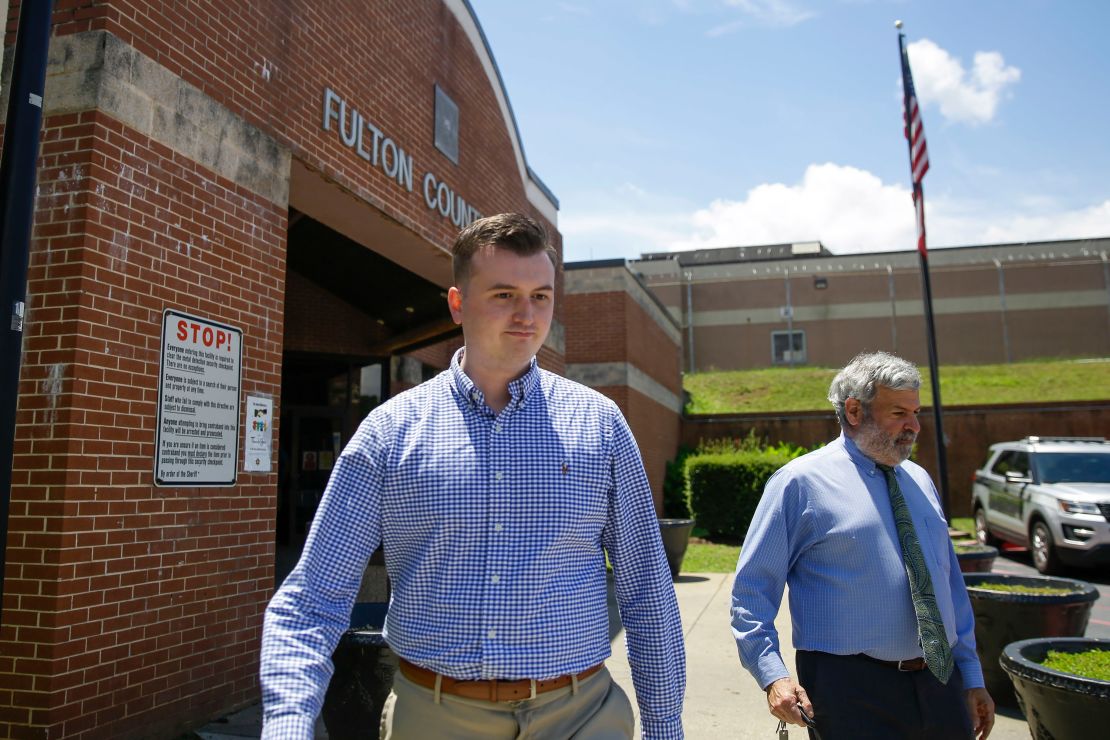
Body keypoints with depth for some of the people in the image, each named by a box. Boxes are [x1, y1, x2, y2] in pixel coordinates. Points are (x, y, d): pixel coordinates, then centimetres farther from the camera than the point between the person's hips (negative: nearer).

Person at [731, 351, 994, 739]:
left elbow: (950, 583, 18)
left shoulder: (919, 481, 11)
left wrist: (972, 678, 18)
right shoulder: (800, 482, -9)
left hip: (941, 684, 6)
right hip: (850, 692, -6)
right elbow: (752, 590, -9)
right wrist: (773, 675, -20)